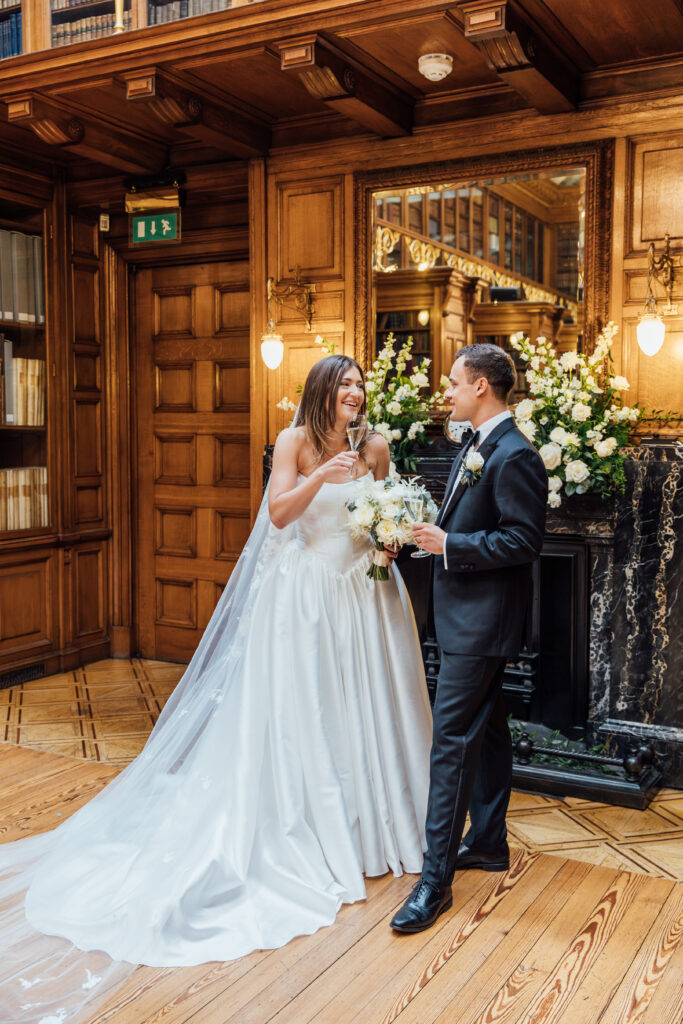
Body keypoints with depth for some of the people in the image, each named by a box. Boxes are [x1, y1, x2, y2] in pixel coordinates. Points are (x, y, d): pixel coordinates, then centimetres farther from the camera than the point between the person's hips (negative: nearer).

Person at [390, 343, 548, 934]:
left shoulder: (514, 455, -18)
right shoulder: (477, 448, 14)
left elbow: (524, 540, -22)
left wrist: (449, 545, -20)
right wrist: (433, 533, 5)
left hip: (482, 620, -10)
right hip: (468, 615, 10)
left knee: (453, 739, -8)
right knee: (487, 730, 18)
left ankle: (437, 877, -1)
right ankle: (488, 842, 32)